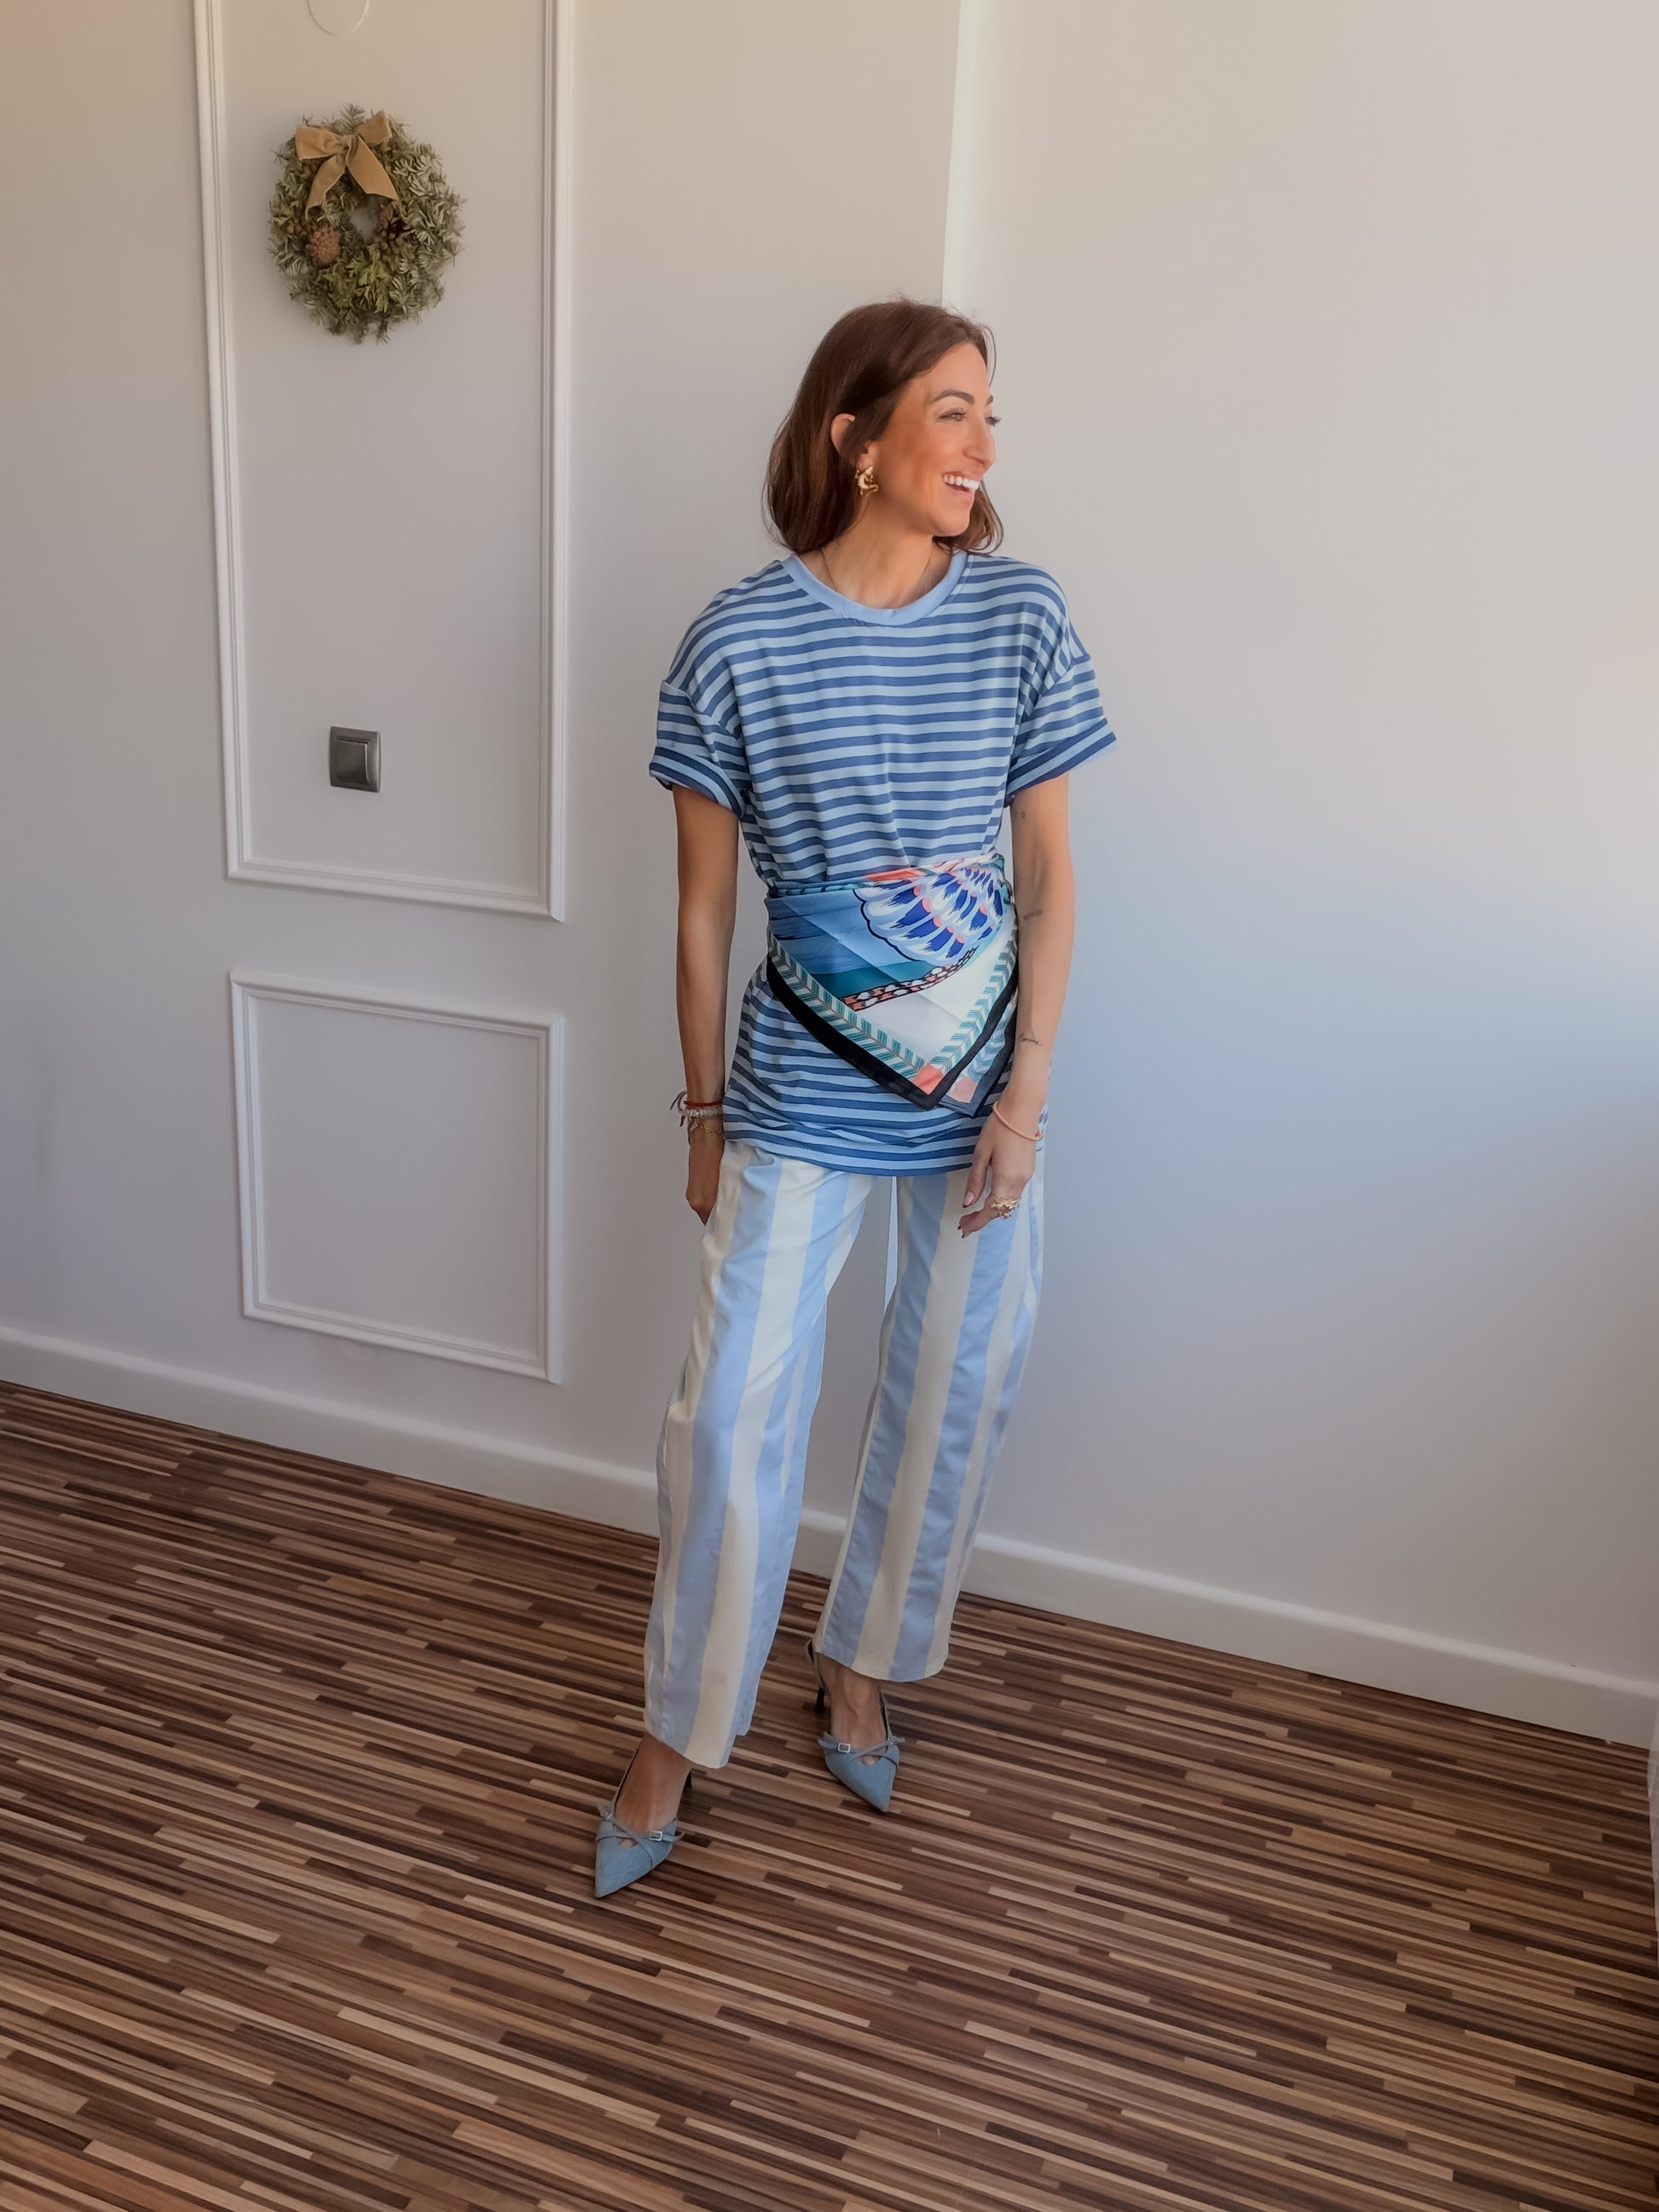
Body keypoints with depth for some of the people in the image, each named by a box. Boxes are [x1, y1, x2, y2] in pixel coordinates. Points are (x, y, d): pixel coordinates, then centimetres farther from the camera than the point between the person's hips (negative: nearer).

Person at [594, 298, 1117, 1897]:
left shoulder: (1021, 614, -5)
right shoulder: (739, 641, -11)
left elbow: (1049, 877, -1)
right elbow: (705, 908, -4)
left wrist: (1027, 1092, -6)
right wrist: (702, 1114, 1)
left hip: (980, 1090, 3)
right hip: (799, 1097, -2)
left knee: (953, 1394, 14)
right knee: (732, 1412, 2)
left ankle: (861, 1660, 39)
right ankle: (676, 1737, 24)